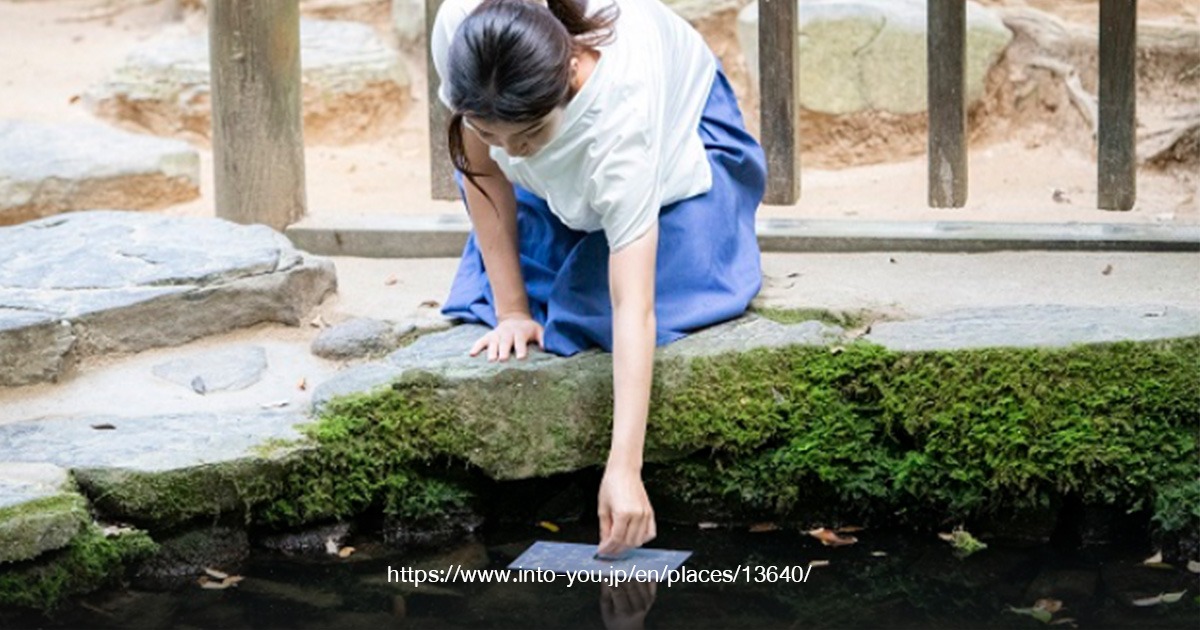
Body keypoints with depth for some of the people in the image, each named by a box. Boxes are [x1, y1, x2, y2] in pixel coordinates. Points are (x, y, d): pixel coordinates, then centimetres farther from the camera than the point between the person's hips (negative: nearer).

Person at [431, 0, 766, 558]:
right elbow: (483, 169, -19)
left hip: (677, 128, -3)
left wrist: (624, 468, -52)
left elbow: (634, 308, -46)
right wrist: (512, 310, -19)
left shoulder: (621, 106, -45)